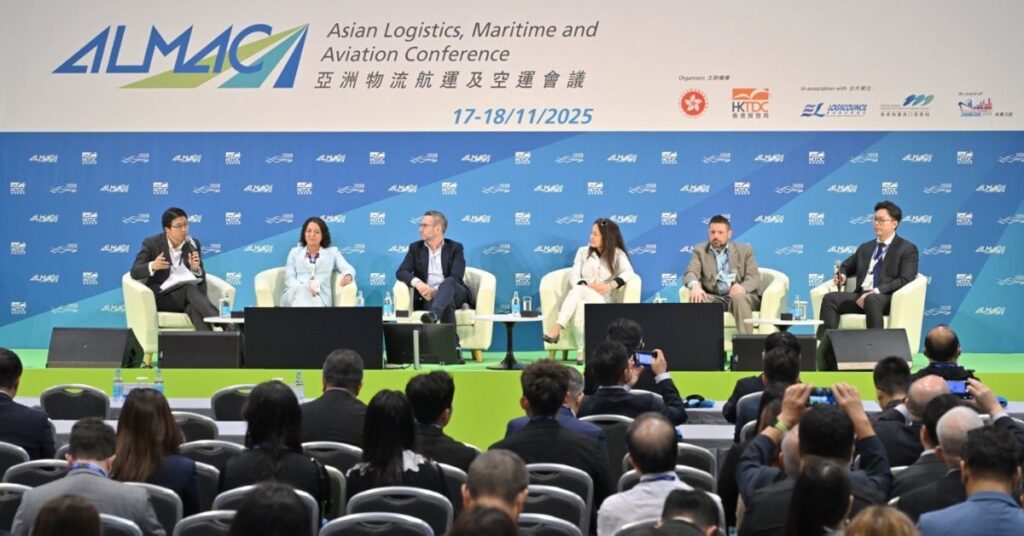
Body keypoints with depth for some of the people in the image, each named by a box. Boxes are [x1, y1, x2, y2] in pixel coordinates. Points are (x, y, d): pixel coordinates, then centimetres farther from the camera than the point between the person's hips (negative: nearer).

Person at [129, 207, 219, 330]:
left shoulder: (193, 244, 10)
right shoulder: (152, 243, 0)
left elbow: (201, 278, 10)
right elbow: (135, 272, -8)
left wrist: (196, 268, -15)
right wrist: (152, 266, -30)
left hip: (187, 292, 3)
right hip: (161, 296, -3)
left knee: (194, 308, -36)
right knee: (190, 289, -36)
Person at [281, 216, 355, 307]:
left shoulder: (332, 252, 22)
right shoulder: (295, 252, 23)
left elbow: (347, 268, 7)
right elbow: (289, 277, 10)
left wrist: (348, 276, -21)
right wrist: (304, 288, -13)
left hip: (320, 297, -1)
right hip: (295, 294, 1)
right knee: (301, 291, -39)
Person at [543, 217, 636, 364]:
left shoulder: (617, 254, 8)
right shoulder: (583, 251, 17)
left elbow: (629, 273, -12)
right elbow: (574, 277, 4)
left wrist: (611, 285, -30)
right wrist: (587, 285, -18)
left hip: (601, 302, -2)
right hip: (580, 299, 3)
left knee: (579, 290, -36)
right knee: (579, 305, -37)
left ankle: (557, 328, -48)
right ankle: (581, 351, -41)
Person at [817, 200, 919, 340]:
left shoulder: (907, 249, 5)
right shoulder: (865, 248, 25)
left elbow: (904, 280, -8)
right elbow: (845, 267, 34)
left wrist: (875, 292, -19)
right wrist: (841, 275, 7)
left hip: (887, 299, -6)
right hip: (861, 296, 6)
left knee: (872, 300, -40)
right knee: (830, 298, -22)